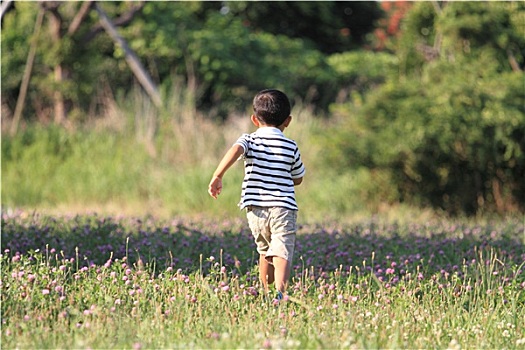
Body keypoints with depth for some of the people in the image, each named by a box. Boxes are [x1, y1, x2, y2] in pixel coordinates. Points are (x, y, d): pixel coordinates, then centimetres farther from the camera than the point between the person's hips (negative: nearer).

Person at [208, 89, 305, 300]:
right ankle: (280, 293, -37)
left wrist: (217, 176, -21)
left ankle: (265, 294, 32)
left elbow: (235, 150, -17)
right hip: (284, 207, -1)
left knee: (264, 251, 23)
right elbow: (298, 179, 24)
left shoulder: (249, 140, 7)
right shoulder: (291, 147, 12)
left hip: (256, 209, 1)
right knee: (281, 253, -14)